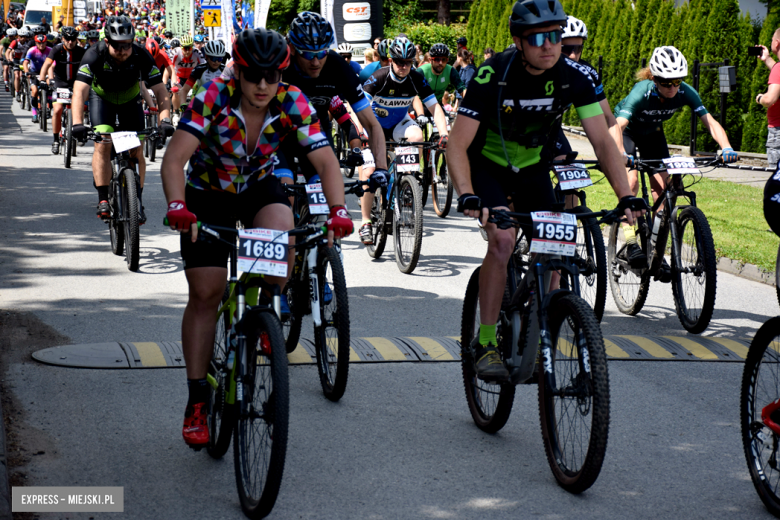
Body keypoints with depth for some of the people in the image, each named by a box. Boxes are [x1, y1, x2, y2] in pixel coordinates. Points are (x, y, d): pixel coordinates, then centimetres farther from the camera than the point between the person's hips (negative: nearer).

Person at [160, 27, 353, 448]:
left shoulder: (294, 104, -23)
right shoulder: (213, 98, -28)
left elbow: (326, 162, -26)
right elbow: (174, 159, -35)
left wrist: (337, 211, -43)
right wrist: (177, 207, -51)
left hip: (259, 187, 1)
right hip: (208, 193, -1)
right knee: (204, 294, -4)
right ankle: (197, 400, 7)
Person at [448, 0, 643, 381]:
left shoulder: (572, 77, -20)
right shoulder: (493, 75, -29)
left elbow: (602, 140, -19)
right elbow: (457, 145, -32)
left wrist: (626, 197, -31)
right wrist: (467, 198, -48)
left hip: (532, 169, 4)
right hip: (487, 166, -4)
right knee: (502, 239, -26)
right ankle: (485, 342, -15)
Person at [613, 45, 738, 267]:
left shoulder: (685, 92, -27)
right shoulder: (641, 92, -38)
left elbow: (710, 122, -30)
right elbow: (618, 125, -49)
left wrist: (726, 148, -48)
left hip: (652, 133, 4)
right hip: (627, 130, -4)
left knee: (662, 187, -6)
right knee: (631, 179, -25)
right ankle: (631, 243, -20)